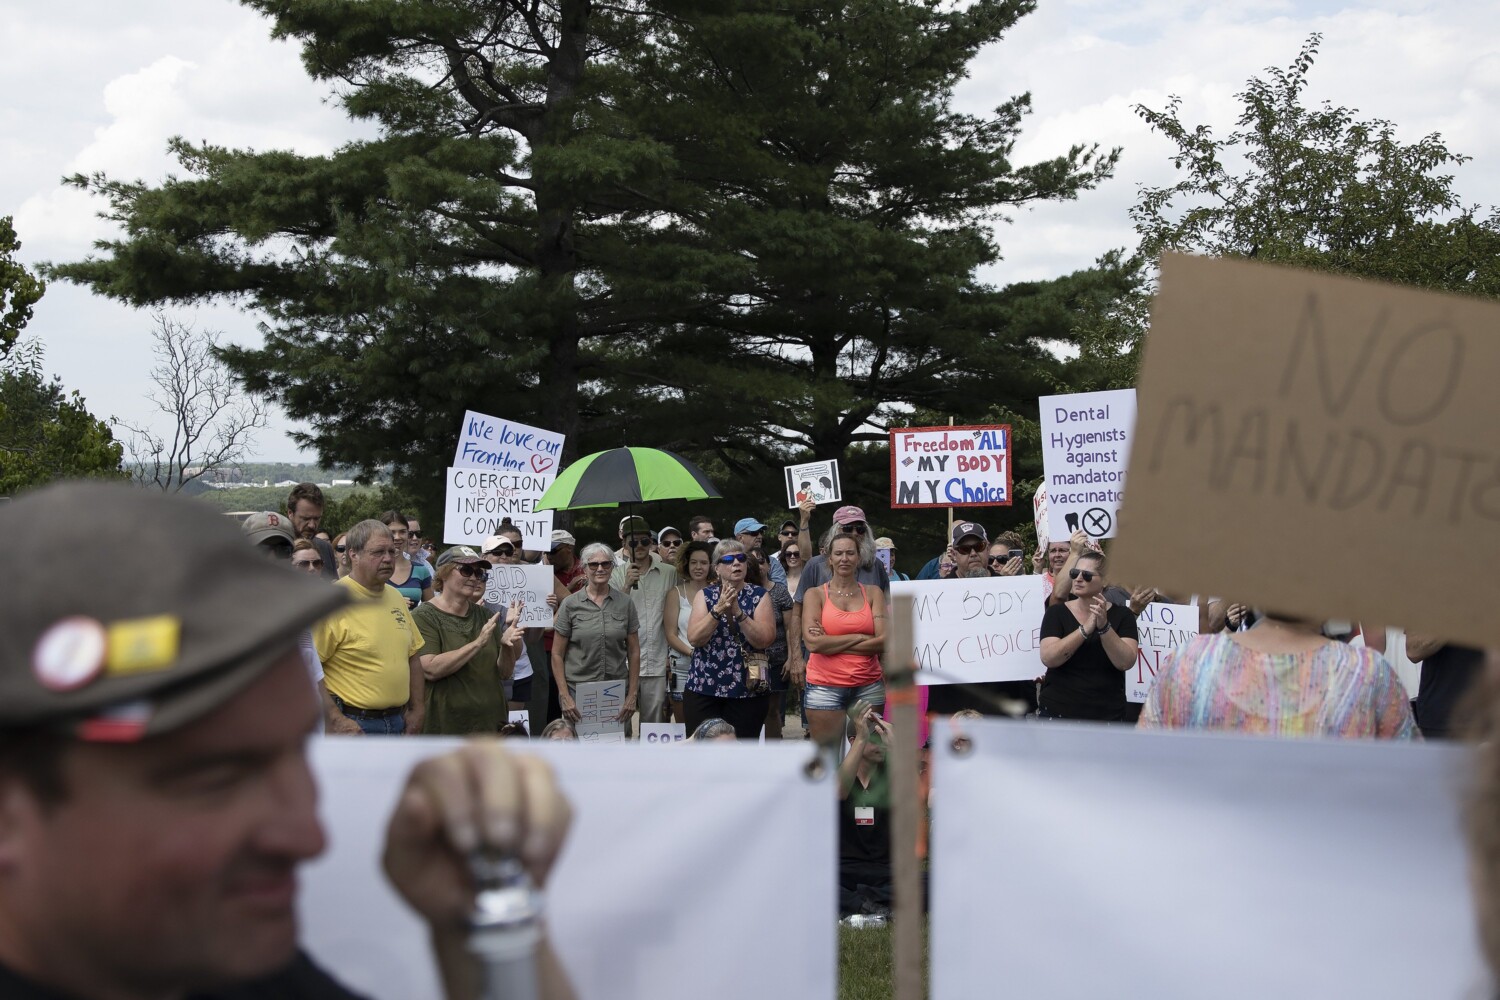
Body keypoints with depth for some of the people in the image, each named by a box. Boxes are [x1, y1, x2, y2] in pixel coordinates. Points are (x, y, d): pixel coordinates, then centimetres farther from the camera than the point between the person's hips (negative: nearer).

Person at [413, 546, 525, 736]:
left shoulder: (485, 616, 12)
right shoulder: (424, 616, -5)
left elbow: (504, 672, 11)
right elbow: (430, 670, -19)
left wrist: (507, 647, -9)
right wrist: (478, 643, -20)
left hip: (490, 724, 5)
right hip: (443, 726, -5)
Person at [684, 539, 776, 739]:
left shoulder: (759, 595, 4)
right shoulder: (705, 595, 7)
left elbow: (763, 640, -10)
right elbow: (694, 639, -7)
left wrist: (738, 612, -20)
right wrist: (718, 609, -19)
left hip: (747, 690, -1)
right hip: (703, 688, 1)